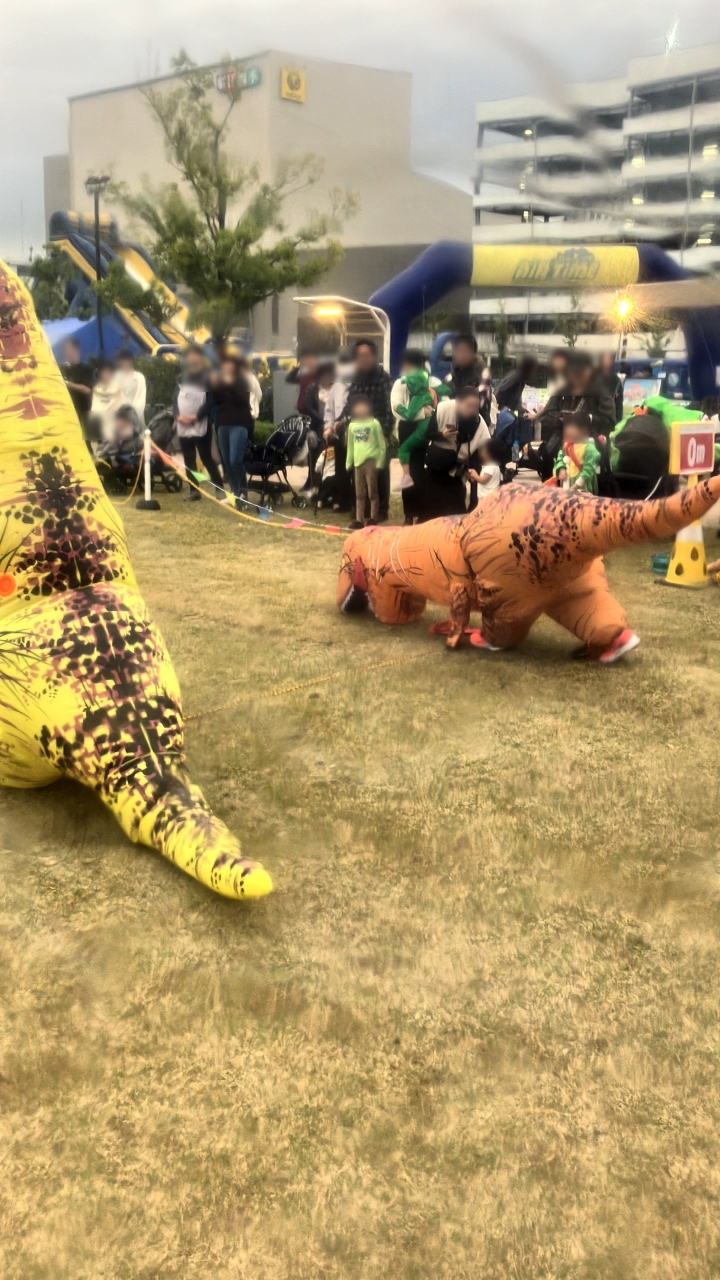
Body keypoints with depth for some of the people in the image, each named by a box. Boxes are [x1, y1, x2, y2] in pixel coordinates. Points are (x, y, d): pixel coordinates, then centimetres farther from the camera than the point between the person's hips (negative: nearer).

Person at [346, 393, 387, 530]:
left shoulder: (374, 423, -3)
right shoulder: (352, 425, 10)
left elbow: (382, 445, -3)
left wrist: (380, 461, -8)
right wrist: (348, 462, 12)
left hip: (371, 461, -5)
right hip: (358, 462, 5)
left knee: (372, 492, -1)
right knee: (359, 494, 9)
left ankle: (373, 520, 7)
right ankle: (358, 520, 13)